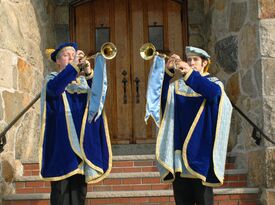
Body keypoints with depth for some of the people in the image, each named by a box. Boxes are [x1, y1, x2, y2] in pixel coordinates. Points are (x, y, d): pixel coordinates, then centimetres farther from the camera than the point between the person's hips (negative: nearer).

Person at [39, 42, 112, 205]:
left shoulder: (83, 80, 19)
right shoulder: (52, 79, 9)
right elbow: (54, 89, -16)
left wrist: (89, 73, -17)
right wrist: (73, 66, -19)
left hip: (82, 141, 3)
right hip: (61, 140, -3)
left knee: (79, 189, 3)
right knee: (61, 188, -8)